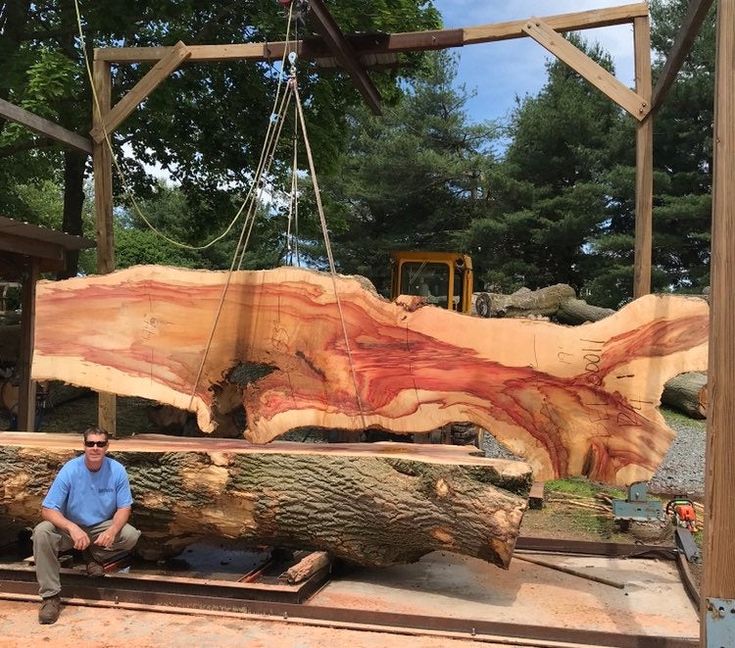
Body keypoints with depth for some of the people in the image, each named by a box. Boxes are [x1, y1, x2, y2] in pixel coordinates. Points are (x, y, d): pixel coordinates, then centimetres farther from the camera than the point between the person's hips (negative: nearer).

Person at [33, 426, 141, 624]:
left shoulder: (117, 470, -13)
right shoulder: (70, 470, -18)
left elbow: (124, 507, -8)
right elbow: (47, 510, -20)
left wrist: (112, 530, -30)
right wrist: (73, 528, -38)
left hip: (102, 528, 1)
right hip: (70, 528, -1)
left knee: (131, 536, -26)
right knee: (42, 532, -30)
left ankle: (95, 555, 4)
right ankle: (51, 596, -22)